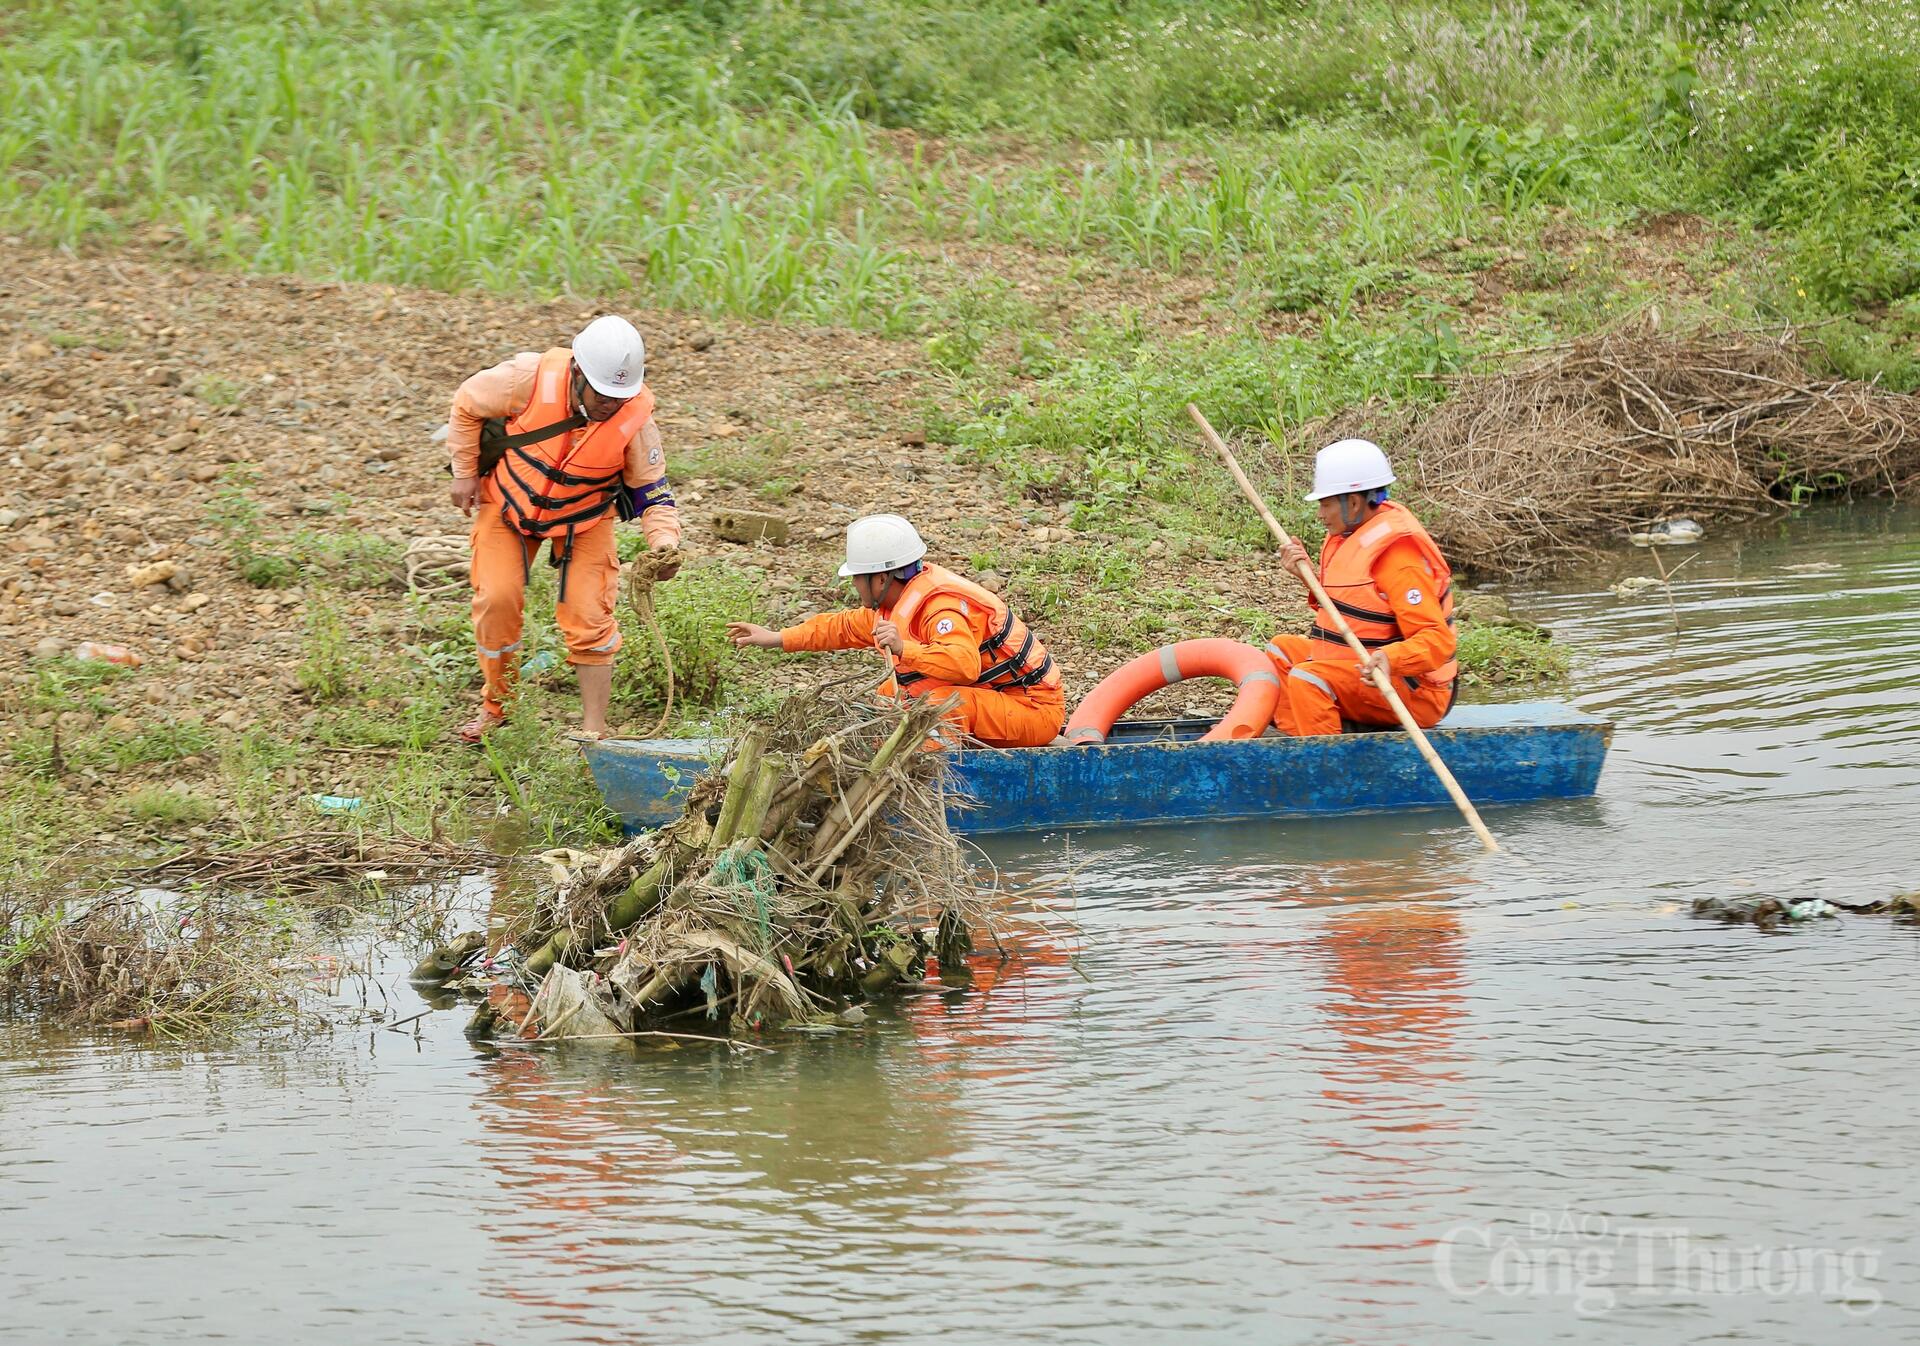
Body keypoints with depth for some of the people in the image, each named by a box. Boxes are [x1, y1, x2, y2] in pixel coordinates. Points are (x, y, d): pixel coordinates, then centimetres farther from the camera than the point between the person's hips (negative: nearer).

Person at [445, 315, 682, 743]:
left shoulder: (635, 421, -27)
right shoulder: (529, 379, -31)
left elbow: (653, 492, -15)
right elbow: (467, 406, -11)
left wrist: (665, 542, -34)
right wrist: (465, 473, -7)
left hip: (582, 521, 0)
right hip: (509, 503, 0)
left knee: (589, 615, -8)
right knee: (497, 599, -9)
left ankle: (593, 728, 1)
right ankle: (495, 704, 13)